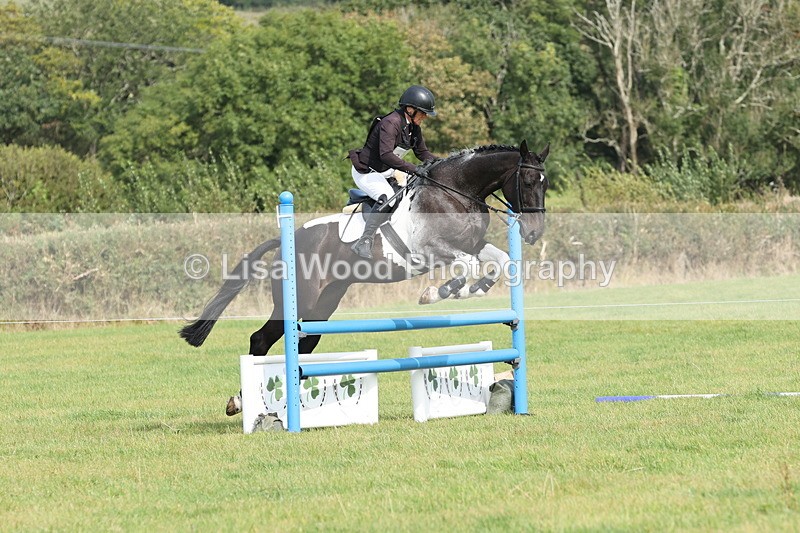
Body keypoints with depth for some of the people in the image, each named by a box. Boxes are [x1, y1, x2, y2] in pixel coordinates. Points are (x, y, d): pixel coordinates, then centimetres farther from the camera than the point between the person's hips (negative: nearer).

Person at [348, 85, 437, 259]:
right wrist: (413, 169, -40)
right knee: (387, 198, -34)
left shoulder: (414, 127, 2)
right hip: (366, 172, -10)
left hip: (387, 172, 10)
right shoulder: (390, 123, -27)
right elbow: (386, 155, -38)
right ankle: (364, 242, -33)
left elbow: (422, 153, 12)